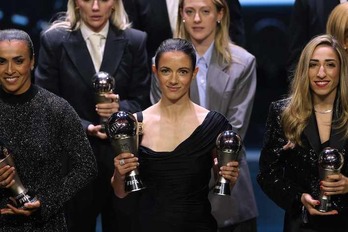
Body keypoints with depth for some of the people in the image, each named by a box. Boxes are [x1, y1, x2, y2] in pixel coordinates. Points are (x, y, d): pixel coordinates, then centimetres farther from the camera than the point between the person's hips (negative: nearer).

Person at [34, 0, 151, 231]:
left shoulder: (135, 41, 3)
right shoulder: (54, 40, -1)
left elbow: (142, 101, 4)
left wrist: (121, 108, -19)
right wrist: (85, 127, -17)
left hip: (121, 155, 1)